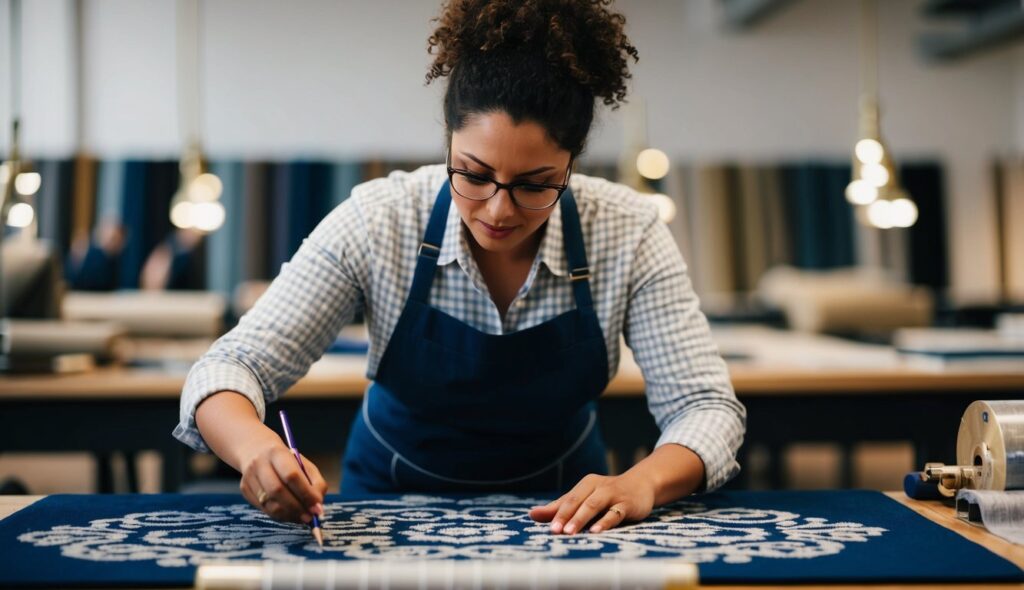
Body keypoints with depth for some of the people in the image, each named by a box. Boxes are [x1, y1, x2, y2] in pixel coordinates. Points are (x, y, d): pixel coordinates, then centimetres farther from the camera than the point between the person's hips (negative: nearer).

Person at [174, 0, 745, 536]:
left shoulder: (628, 231, -18)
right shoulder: (377, 221, -20)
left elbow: (706, 405, -16)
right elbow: (230, 368, -20)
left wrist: (642, 484, -37)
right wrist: (258, 448, -42)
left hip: (561, 515, 1)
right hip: (395, 500, 0)